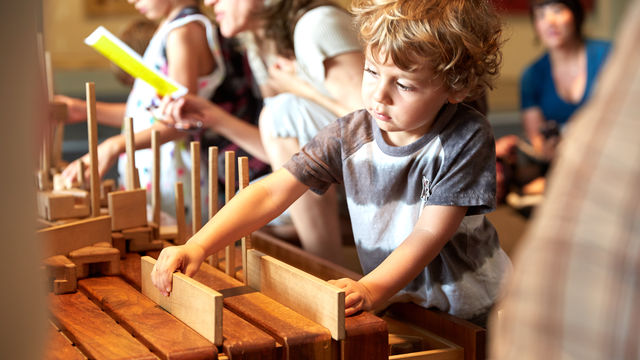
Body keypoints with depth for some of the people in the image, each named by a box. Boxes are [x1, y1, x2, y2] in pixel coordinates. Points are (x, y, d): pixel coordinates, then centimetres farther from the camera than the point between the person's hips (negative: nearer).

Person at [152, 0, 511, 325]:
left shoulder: (468, 138, -16)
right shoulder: (350, 135, -6)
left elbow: (430, 233, -23)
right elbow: (270, 193, -10)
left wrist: (371, 289, -39)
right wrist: (198, 246, -24)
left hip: (473, 311, -3)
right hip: (395, 302, 4)